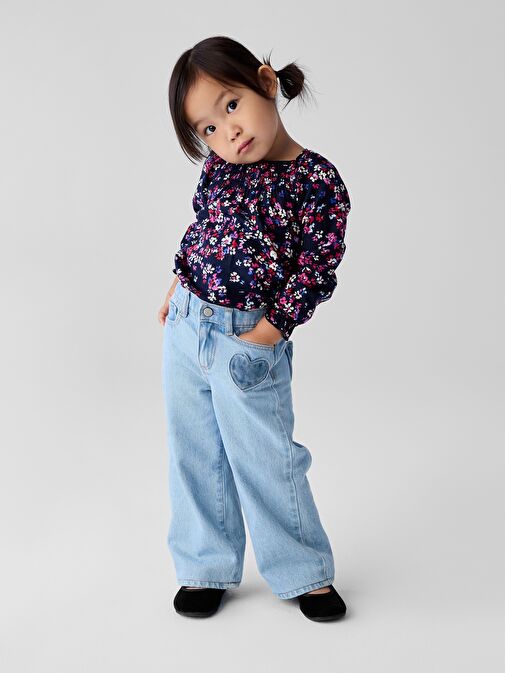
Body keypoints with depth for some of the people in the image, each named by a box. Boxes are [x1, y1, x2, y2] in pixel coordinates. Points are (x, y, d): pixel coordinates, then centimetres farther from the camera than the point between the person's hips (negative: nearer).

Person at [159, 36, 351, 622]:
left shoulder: (318, 180, -13)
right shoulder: (219, 168, 2)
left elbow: (317, 266, -13)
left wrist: (270, 329, -16)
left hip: (248, 342, -5)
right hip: (185, 325, 5)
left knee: (265, 460, 4)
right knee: (195, 458, 13)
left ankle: (304, 573, 26)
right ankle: (207, 568, 31)